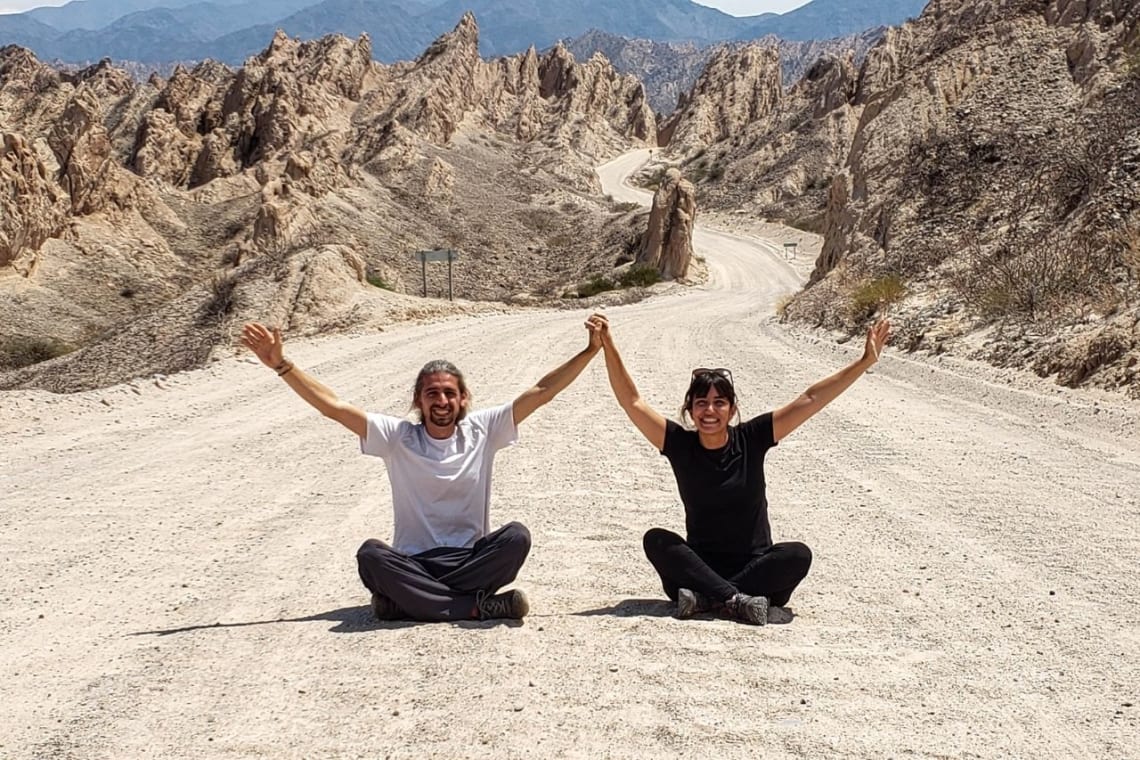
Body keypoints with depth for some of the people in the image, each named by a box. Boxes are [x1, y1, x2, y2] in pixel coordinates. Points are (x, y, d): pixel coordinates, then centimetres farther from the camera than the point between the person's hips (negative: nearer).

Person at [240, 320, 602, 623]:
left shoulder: (482, 431, 3)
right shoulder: (398, 436, 1)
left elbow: (541, 392, -1)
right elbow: (332, 406, -5)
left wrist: (590, 350, -7)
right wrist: (281, 364, -14)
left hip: (470, 561, 1)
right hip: (413, 564, 0)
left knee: (516, 536, -28)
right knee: (370, 555, -32)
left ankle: (408, 601, -23)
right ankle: (478, 606, -28)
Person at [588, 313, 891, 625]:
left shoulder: (751, 440, -5)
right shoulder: (680, 445, -4)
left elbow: (810, 400, -7)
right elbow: (632, 401, -8)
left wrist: (865, 362, -10)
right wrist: (608, 345, -18)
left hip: (755, 566, 0)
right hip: (700, 567, 0)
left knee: (798, 555, -28)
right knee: (657, 540, -25)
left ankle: (706, 598, -29)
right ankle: (739, 601, -35)